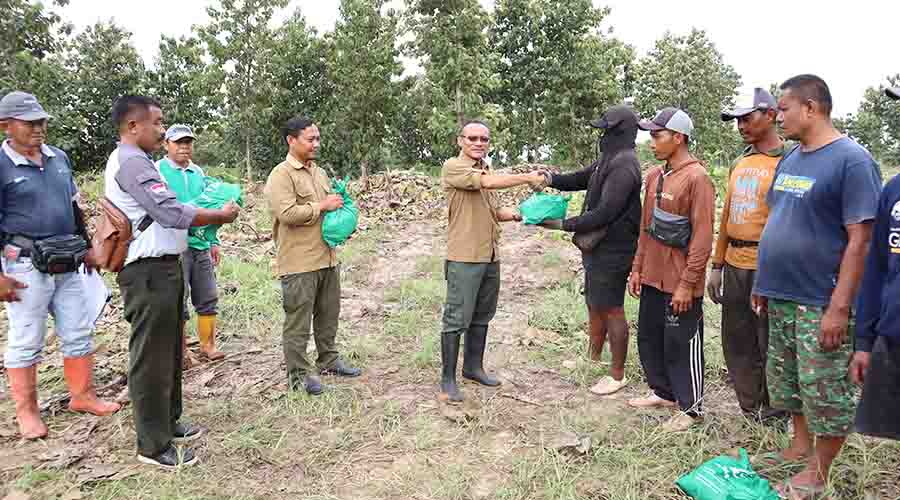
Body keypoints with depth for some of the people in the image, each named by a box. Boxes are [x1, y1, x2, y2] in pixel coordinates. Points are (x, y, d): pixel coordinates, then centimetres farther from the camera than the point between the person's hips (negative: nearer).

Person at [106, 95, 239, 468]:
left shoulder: (134, 161, 17)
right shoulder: (131, 162, -16)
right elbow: (172, 213, -23)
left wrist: (208, 214, 8)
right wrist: (220, 215, -10)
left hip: (162, 269, 11)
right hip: (149, 272, -11)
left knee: (169, 351, 19)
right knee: (152, 358, -2)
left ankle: (168, 422, 34)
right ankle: (154, 445, 9)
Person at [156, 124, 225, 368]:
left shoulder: (199, 172, 14)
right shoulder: (157, 170, -3)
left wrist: (214, 241, 16)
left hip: (201, 245, 5)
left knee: (208, 298, 9)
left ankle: (208, 344, 22)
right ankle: (181, 351, 15)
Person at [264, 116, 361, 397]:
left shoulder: (320, 172, 16)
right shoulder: (281, 175, -10)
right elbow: (286, 213, -23)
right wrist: (321, 206, -16)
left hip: (327, 258, 8)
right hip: (299, 262, -8)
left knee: (328, 315, 18)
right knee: (298, 321, 2)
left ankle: (328, 360, 33)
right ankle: (299, 374, 13)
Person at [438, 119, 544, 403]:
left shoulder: (486, 169, 17)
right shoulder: (453, 167, -8)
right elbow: (487, 183, -24)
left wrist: (517, 215, 5)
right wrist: (527, 178, -19)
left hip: (490, 256, 8)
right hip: (464, 257, -8)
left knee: (482, 316, 15)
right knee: (457, 318, -3)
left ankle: (473, 367, 28)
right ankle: (448, 379, 5)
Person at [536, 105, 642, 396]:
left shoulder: (624, 165, -20)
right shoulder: (609, 161, 12)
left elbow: (605, 213, -25)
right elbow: (579, 180, 18)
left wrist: (563, 225, -21)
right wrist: (551, 179, -2)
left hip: (612, 252, -10)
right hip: (598, 249, 10)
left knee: (611, 310, 1)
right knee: (594, 305, 20)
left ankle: (617, 375, 15)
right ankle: (593, 359, 37)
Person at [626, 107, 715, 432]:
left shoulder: (696, 178, -15)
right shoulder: (654, 176, 10)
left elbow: (702, 237, -17)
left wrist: (687, 284, -18)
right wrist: (638, 268, 14)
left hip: (680, 283, -8)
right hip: (652, 277, 8)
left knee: (682, 345, 3)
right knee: (648, 337, 16)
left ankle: (691, 408, 19)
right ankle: (663, 392, 34)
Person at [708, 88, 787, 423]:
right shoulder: (741, 162, 14)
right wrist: (717, 266, 17)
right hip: (735, 266, 8)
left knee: (770, 345, 5)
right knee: (736, 342, 15)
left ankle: (773, 416, 24)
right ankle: (751, 409, 31)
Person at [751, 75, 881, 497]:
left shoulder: (851, 160, -14)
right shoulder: (790, 159, 11)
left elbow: (859, 239, -18)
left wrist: (839, 307, -21)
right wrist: (764, 283, 15)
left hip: (820, 303, -8)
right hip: (781, 297, 8)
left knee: (824, 393, 5)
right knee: (787, 382, 19)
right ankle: (801, 447, 37)